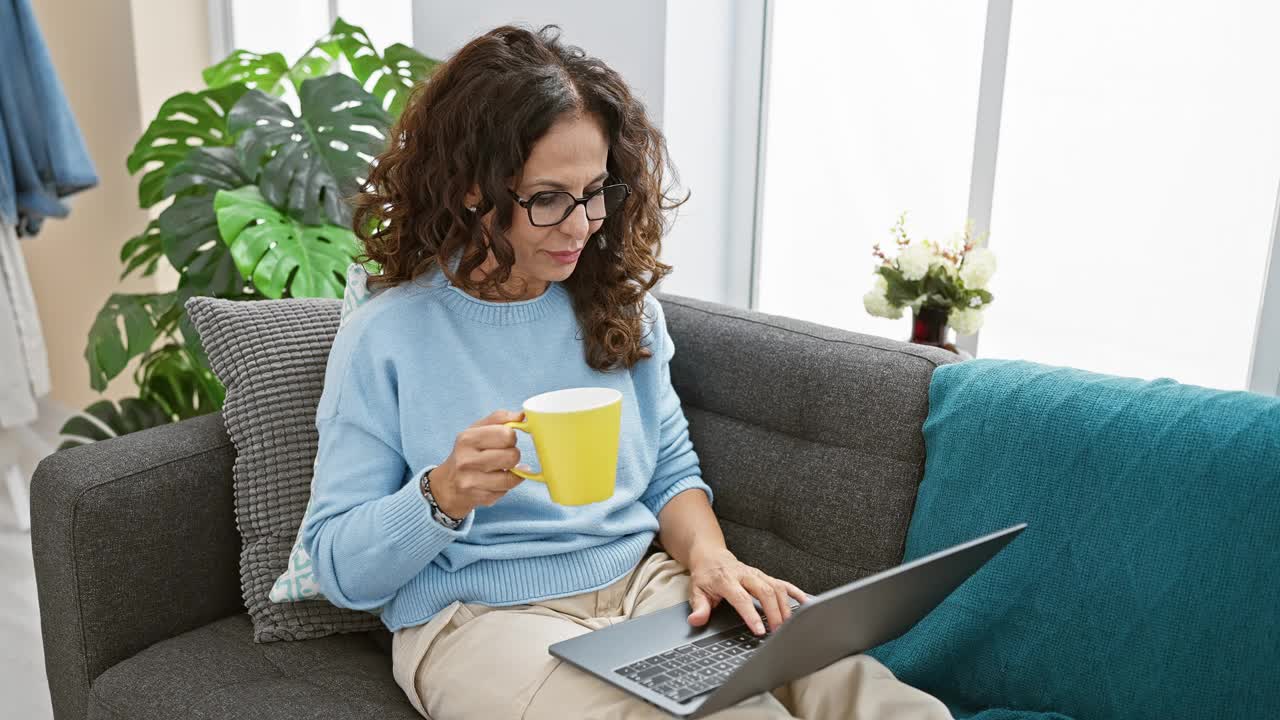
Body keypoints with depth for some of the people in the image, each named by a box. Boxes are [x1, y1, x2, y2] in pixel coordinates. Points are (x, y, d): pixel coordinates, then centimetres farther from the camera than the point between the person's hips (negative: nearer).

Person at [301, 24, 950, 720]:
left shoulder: (622, 304, 8)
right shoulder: (387, 337, -5)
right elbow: (340, 570, -3)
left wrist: (708, 554, -7)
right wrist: (443, 496, -23)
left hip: (647, 584, 5)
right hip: (485, 618, -4)